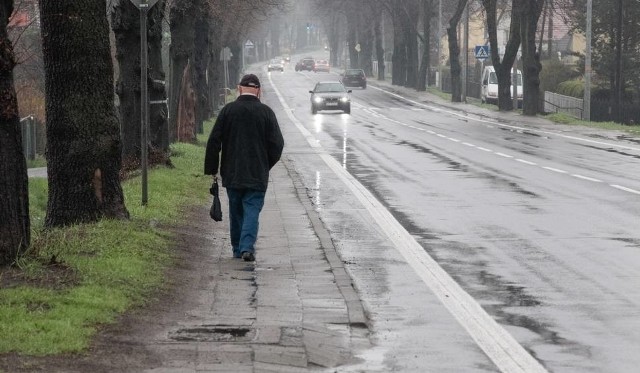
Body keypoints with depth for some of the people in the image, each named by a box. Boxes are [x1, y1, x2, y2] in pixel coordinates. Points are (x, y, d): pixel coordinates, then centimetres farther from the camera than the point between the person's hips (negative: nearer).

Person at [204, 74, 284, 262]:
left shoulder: (228, 110, -2)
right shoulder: (266, 112, -3)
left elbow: (214, 142, -2)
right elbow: (277, 144, -1)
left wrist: (211, 169, 6)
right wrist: (266, 165, 15)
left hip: (232, 174, 1)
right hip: (257, 175, -1)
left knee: (236, 212, 14)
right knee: (252, 211, -1)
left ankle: (237, 249, 20)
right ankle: (247, 247, -17)